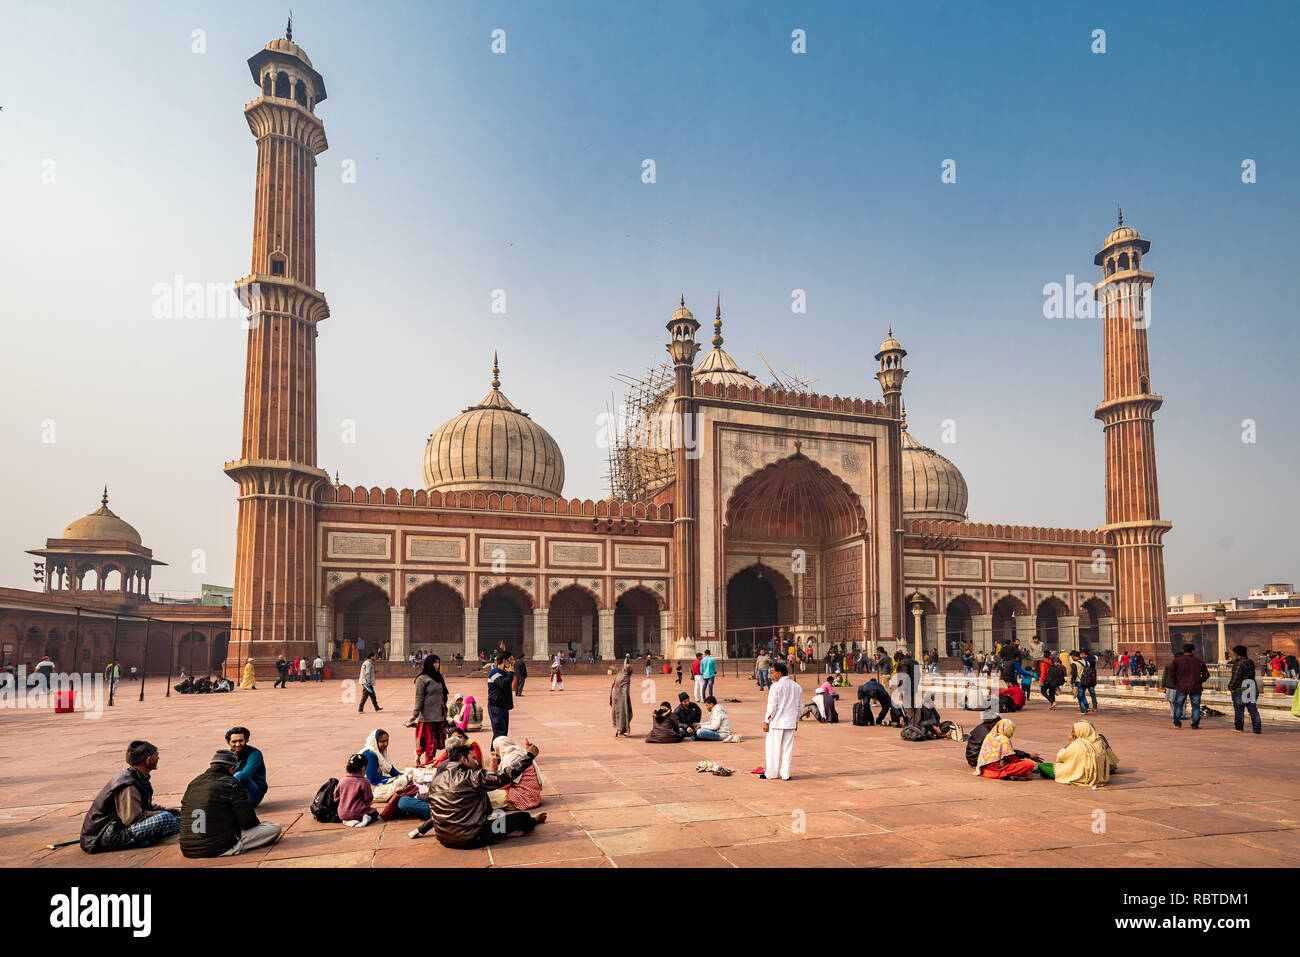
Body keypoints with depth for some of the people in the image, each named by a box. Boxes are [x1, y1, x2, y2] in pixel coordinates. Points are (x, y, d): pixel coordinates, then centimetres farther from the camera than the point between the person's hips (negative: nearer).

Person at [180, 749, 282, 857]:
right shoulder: (231, 784, -9)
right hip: (218, 850, -7)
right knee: (275, 828, -6)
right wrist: (258, 823, 12)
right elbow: (247, 819, -11)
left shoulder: (192, 783, 11)